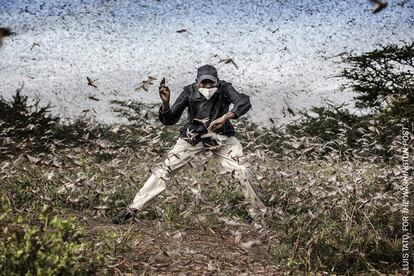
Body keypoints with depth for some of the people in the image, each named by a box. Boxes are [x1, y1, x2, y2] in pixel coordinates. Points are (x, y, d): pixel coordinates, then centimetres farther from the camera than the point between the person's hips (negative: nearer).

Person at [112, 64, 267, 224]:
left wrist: (226, 117, -49)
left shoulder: (224, 89, -18)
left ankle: (258, 214, 7)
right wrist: (165, 103, -34)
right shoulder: (190, 92, -15)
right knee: (166, 168, -9)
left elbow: (244, 102, -34)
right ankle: (133, 208, -5)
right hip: (193, 137, 0)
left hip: (221, 136, 0)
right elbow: (169, 120, -13)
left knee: (242, 171, -13)